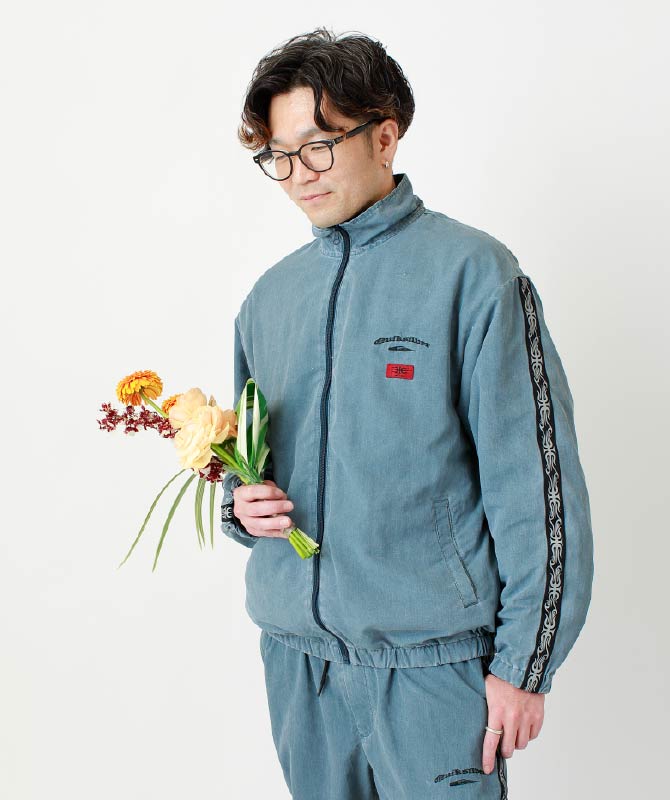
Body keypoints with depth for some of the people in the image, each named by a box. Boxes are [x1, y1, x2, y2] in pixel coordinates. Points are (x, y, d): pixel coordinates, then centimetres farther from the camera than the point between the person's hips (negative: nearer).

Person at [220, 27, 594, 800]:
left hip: (432, 654, -5)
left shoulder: (471, 272, -8)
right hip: (295, 648, 5)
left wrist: (523, 663, -10)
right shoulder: (271, 295, 9)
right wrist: (242, 503, -3)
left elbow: (534, 476, -10)